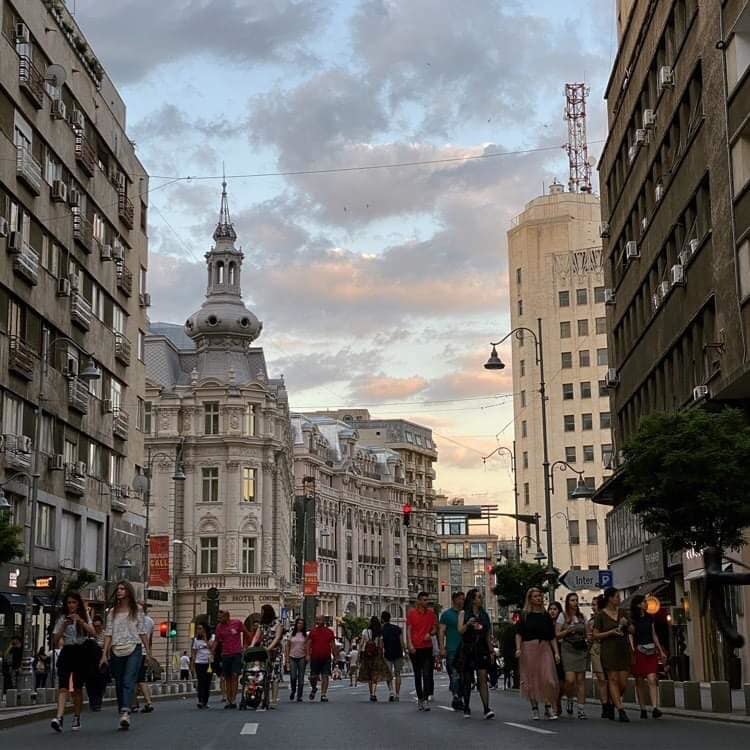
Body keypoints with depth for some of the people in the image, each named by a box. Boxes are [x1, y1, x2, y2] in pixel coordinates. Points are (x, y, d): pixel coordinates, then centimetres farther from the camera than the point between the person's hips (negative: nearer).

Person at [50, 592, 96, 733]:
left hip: (81, 652, 0)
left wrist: (80, 621, -19)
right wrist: (64, 626, -11)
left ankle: (77, 718, 12)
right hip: (67, 652, 0)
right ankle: (59, 718, -27)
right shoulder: (62, 618, 8)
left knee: (78, 688, 3)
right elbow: (55, 640, 3)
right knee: (63, 686, -14)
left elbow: (92, 632, -8)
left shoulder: (84, 617, 8)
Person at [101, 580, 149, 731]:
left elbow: (142, 631, 9)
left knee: (128, 681, -17)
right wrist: (104, 653, 1)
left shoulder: (136, 609, 8)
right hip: (116, 651, 3)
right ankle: (123, 715, 10)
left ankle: (125, 712, -31)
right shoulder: (113, 611, 13)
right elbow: (108, 633, 9)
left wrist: (147, 651, 5)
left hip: (134, 649, -3)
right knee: (119, 684, 5)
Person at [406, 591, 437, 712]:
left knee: (427, 674, -10)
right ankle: (419, 698, 18)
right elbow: (408, 630, -1)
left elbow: (435, 627, 13)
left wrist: (430, 634, -9)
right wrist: (410, 645, -11)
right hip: (415, 648, 0)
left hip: (427, 647, 1)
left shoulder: (431, 612, 6)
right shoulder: (412, 613, 0)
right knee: (417, 675, 8)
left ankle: (425, 699, -13)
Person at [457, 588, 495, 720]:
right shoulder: (464, 613, 3)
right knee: (467, 680, 5)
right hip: (467, 650, -2)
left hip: (481, 650, 2)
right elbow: (460, 630, -8)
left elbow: (488, 635, 15)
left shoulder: (484, 614, 12)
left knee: (482, 679, -8)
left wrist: (491, 651, 13)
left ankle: (486, 709, -16)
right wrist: (468, 624, -27)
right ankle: (466, 708, 17)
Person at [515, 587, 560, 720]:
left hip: (545, 648, 2)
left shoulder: (546, 616, 11)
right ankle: (534, 709, 13)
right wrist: (518, 648, -13)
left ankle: (548, 708, -2)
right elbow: (519, 633, 0)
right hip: (529, 648, -2)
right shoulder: (525, 615, 4)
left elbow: (552, 636, 12)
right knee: (531, 679, 2)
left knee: (548, 679, -9)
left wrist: (556, 652, 4)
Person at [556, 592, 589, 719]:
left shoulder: (582, 617, 14)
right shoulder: (563, 616, 4)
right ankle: (569, 700, 14)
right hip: (568, 649, -3)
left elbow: (586, 634, 20)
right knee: (570, 679, -14)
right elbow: (557, 635, 1)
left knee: (581, 680, -2)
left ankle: (581, 708, 1)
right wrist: (567, 631, -14)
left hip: (581, 650, 3)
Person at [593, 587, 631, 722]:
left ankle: (612, 704, 22)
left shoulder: (622, 613, 14)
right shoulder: (601, 615, 0)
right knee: (613, 680, -8)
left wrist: (626, 623, -2)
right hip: (609, 649, -5)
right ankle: (621, 710, -12)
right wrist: (611, 632, -14)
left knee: (623, 683, 0)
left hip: (623, 649, 5)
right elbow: (595, 635, -2)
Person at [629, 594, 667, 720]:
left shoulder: (650, 618, 12)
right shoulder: (632, 620, -2)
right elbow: (631, 637, -6)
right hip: (638, 652, -3)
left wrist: (661, 651, 18)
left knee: (652, 679, -11)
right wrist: (632, 651, -19)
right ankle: (643, 710, 10)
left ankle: (655, 708, -19)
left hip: (651, 651, 3)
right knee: (640, 682, 3)